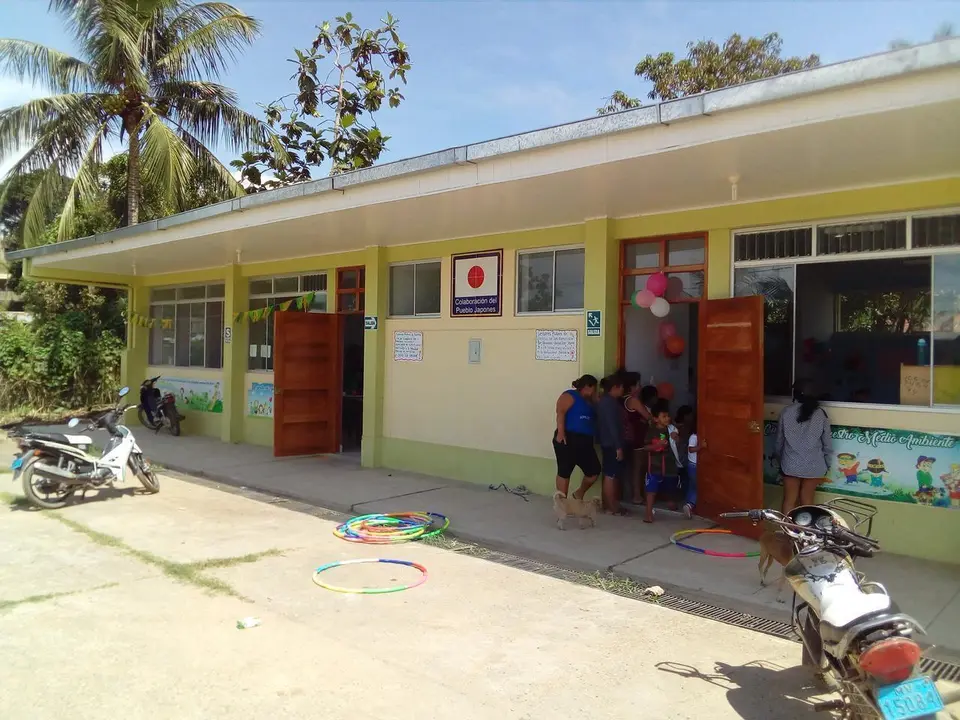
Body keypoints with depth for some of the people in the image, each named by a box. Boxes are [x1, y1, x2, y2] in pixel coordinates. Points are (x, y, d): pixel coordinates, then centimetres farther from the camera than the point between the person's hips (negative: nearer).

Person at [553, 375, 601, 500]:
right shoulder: (570, 395, -4)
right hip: (568, 439, -9)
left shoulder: (588, 401, 22)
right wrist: (560, 433, -25)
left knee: (594, 471, 7)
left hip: (585, 442, 9)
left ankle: (579, 494, 26)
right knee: (564, 471, -3)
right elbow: (560, 413, -16)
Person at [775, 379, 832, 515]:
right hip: (813, 466, 0)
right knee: (807, 501, 11)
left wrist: (779, 457, 18)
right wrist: (826, 465, 12)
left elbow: (779, 440, 2)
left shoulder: (787, 412, -6)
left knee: (789, 501, 10)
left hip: (791, 464, 0)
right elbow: (827, 444, -1)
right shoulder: (820, 414, -6)